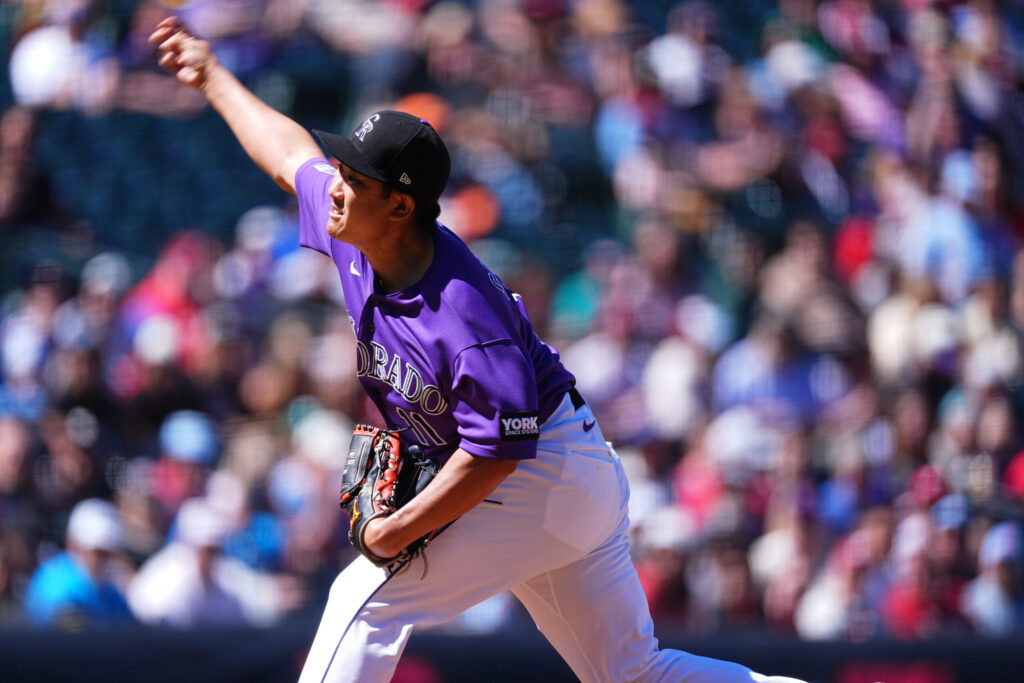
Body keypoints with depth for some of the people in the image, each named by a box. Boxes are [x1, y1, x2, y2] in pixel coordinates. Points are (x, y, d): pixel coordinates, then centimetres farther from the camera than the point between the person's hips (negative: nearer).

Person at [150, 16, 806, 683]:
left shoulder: (464, 317, -31)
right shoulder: (356, 237, -6)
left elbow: (495, 453, -28)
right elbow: (290, 153, 13)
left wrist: (396, 533, -22)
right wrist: (214, 76, 25)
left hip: (542, 475, -9)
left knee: (366, 599, -10)